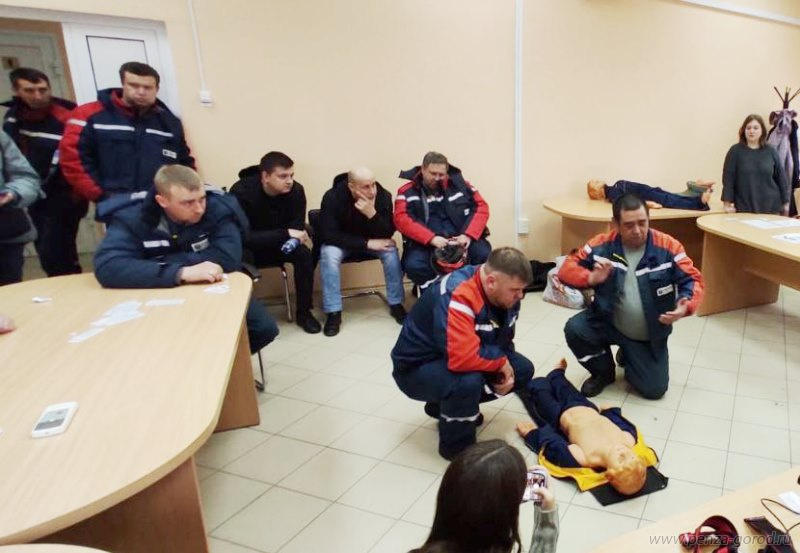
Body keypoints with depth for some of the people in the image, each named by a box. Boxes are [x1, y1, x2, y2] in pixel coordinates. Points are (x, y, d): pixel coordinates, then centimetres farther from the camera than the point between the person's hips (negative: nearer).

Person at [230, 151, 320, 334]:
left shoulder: (296, 190, -18)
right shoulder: (241, 192, -29)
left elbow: (296, 224, -10)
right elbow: (244, 236, -32)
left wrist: (292, 238, -35)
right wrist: (285, 234, -37)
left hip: (278, 244, 3)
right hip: (248, 247, -3)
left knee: (304, 254, -24)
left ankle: (304, 312, -9)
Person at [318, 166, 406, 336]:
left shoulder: (383, 195, -21)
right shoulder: (333, 197, -27)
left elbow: (388, 234, -22)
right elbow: (328, 235, -29)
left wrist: (372, 214, -41)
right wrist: (366, 243, -34)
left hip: (372, 239, 2)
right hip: (341, 242, -1)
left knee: (391, 251, -27)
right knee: (328, 254, -32)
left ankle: (396, 304, -11)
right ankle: (333, 312, -23)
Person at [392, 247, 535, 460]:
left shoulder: (504, 294, -7)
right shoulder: (456, 296, -33)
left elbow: (504, 340, 8)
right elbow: (463, 358, -42)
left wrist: (506, 367, -12)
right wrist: (501, 363, -23)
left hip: (455, 359, 9)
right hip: (417, 367, -8)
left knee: (522, 369, 3)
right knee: (468, 381, -36)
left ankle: (445, 406, 14)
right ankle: (456, 447, -6)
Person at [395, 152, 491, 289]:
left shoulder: (458, 184, 11)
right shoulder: (408, 191, 5)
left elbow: (481, 207, 6)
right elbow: (401, 219, -9)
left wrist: (468, 235, -11)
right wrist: (432, 238, -21)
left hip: (460, 238, 2)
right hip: (425, 242, -1)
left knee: (484, 254, -25)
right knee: (413, 265, -31)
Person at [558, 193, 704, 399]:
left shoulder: (668, 247, -15)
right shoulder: (602, 244, -13)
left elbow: (692, 280, -11)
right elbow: (567, 269, -9)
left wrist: (686, 305, -34)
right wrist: (591, 278, -31)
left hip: (649, 336, 0)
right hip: (608, 323, 0)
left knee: (655, 390, -3)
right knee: (574, 329, -27)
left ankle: (628, 357, 34)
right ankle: (603, 372, 5)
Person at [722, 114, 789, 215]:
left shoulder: (771, 151, 4)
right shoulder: (735, 151, -2)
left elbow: (781, 178, 9)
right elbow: (728, 179, -5)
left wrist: (785, 202, 9)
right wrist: (727, 203, -11)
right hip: (744, 207, -2)